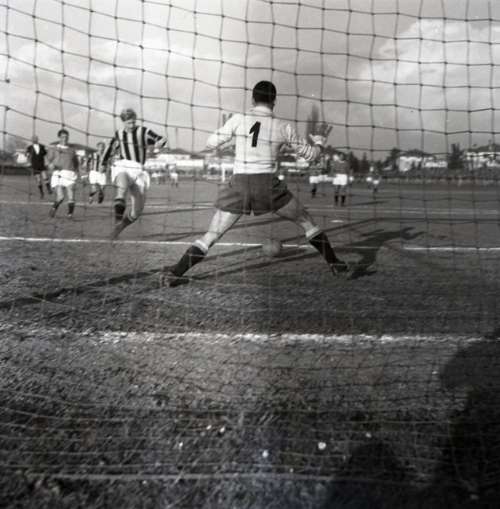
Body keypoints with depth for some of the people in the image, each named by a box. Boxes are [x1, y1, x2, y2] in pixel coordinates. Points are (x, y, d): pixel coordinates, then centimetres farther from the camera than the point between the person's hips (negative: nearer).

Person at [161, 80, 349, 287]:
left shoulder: (238, 119, 0)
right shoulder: (284, 127, 4)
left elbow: (210, 143, 6)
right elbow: (310, 154, 14)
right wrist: (320, 139, 35)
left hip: (239, 185, 0)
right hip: (268, 185, 0)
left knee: (211, 235, 6)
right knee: (306, 221, 20)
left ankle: (173, 274, -2)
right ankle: (334, 262, 26)